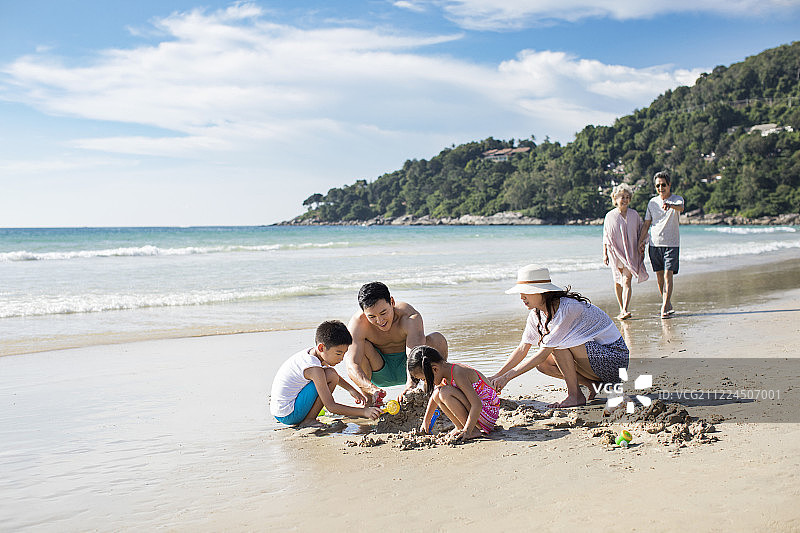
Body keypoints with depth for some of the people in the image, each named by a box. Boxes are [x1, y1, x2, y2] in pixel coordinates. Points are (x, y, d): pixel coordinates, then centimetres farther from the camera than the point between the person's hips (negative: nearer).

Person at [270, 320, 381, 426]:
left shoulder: (312, 352, 3)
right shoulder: (314, 369, -24)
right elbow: (331, 406, -24)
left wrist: (351, 389, 23)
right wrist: (364, 412, -25)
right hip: (288, 415, -10)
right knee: (331, 376, -19)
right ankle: (308, 420, -10)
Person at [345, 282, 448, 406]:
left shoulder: (411, 317, -29)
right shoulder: (357, 324, -28)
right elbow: (352, 366, -38)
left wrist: (410, 385, -61)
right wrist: (372, 388, -57)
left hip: (406, 369, 0)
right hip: (380, 375, 0)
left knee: (437, 339, -27)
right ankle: (368, 400, -12)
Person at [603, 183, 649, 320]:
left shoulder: (634, 215, 5)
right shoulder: (610, 216, 4)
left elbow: (640, 233, 12)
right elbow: (606, 237, 7)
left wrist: (641, 249, 5)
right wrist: (605, 254, 3)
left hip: (630, 253, -1)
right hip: (615, 252, 1)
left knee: (626, 281, -12)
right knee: (617, 282, 6)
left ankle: (625, 310, -20)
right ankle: (621, 309, 18)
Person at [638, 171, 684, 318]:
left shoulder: (677, 199, -1)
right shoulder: (652, 202, 10)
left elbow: (681, 207, -26)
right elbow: (646, 224, 15)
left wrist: (670, 205, -48)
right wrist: (641, 241, 5)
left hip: (671, 244, -4)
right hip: (655, 244, 4)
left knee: (668, 275, -12)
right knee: (659, 276, 6)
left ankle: (664, 308, -14)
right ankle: (668, 305, 20)